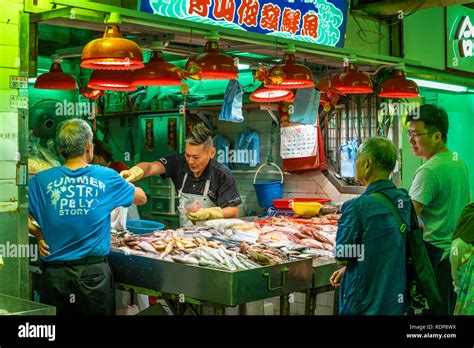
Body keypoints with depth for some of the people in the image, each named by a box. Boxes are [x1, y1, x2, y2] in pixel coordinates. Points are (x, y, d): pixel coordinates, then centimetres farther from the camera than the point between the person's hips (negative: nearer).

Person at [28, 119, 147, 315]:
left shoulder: (41, 180, -3)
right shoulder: (107, 177, -2)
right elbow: (141, 198, 14)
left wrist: (39, 236, 9)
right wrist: (126, 183, 34)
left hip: (54, 271, 1)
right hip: (94, 270, 0)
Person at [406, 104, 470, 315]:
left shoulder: (429, 171, -20)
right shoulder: (458, 162, 9)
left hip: (434, 253, -9)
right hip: (456, 251, 9)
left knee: (428, 309, -1)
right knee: (448, 309, 17)